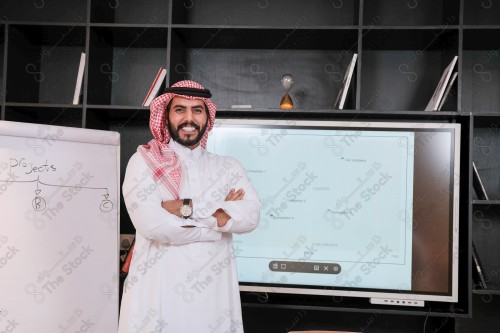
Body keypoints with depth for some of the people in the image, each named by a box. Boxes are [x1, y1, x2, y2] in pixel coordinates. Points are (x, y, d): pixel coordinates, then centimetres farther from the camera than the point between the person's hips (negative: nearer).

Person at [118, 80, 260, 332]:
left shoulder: (228, 167, 7)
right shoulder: (144, 161, -2)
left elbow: (250, 216, -9)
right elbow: (150, 223, -15)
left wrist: (186, 208, -16)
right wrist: (220, 218, -7)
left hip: (213, 292, 3)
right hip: (159, 291, -2)